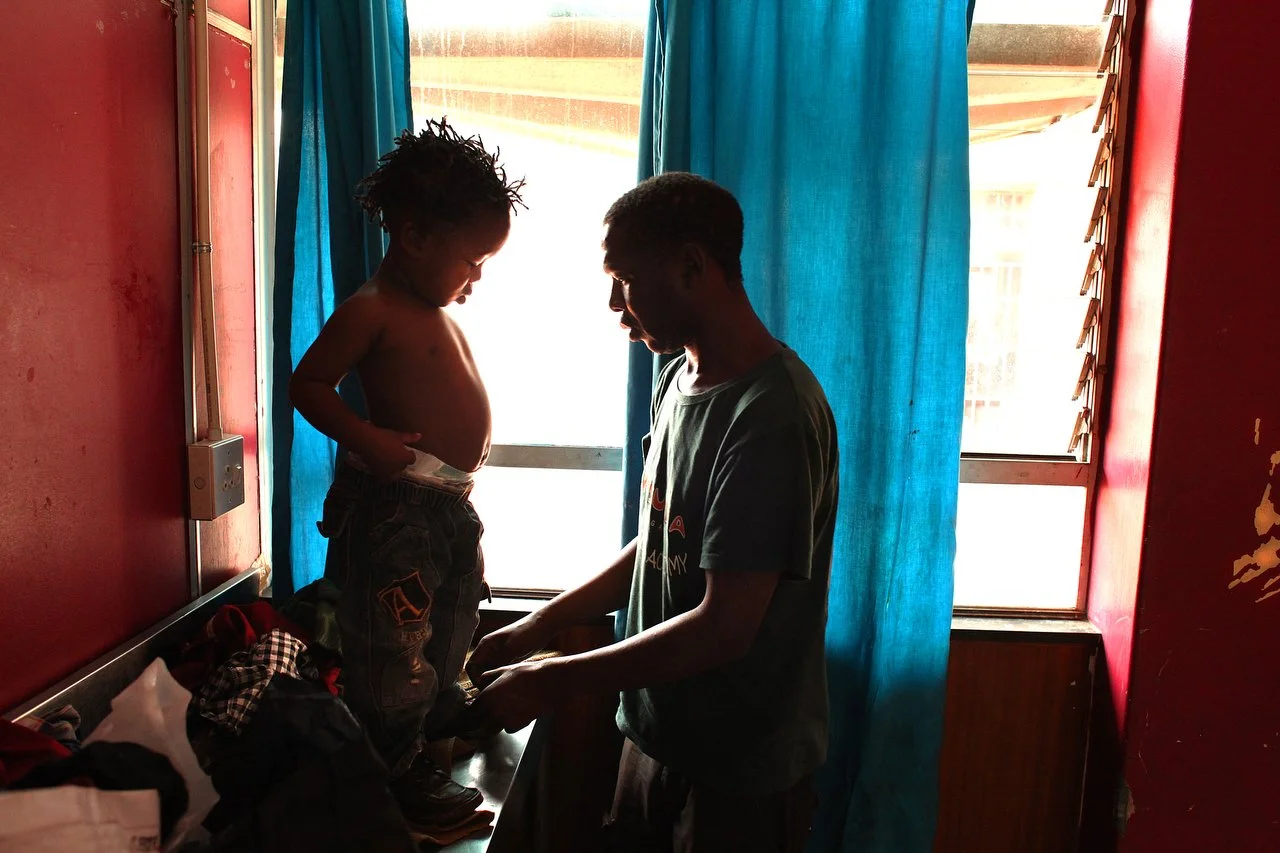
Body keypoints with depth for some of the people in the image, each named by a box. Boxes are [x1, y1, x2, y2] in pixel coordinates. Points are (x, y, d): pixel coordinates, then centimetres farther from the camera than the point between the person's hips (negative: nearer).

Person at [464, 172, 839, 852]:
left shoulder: (773, 417, -26)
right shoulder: (678, 379, 3)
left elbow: (725, 627, -26)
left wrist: (550, 682, -19)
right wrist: (535, 628, 4)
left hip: (743, 766, -7)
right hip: (657, 730, 8)